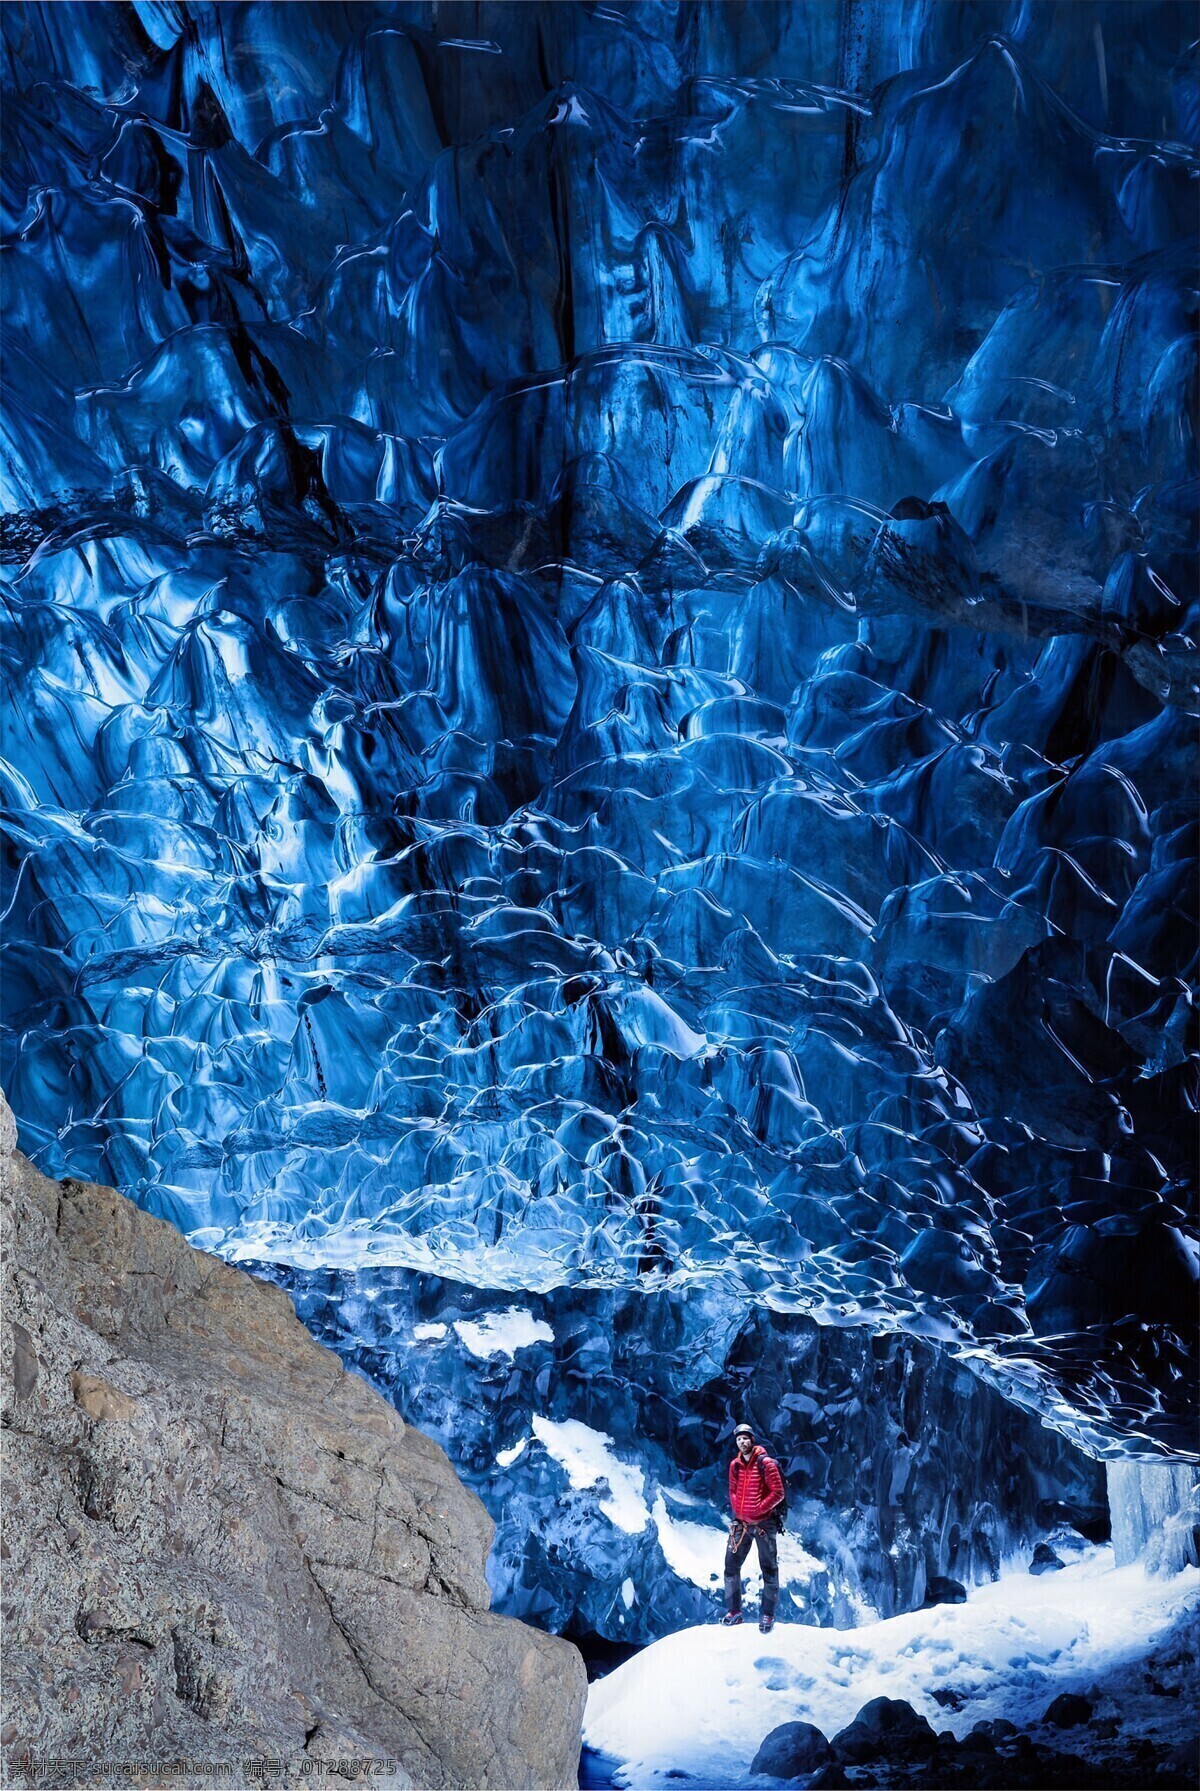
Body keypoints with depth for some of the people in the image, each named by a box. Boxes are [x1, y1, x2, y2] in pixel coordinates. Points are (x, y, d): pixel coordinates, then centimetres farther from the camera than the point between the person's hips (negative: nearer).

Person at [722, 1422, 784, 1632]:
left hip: (764, 1524, -5)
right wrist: (737, 1509, -1)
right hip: (740, 1523, 5)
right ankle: (734, 1610, 16)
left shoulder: (766, 1463, -11)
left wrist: (757, 1510, -17)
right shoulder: (735, 1465, 5)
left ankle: (768, 1614, 15)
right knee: (731, 1565, 5)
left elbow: (778, 1493, -13)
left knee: (769, 1568, 4)